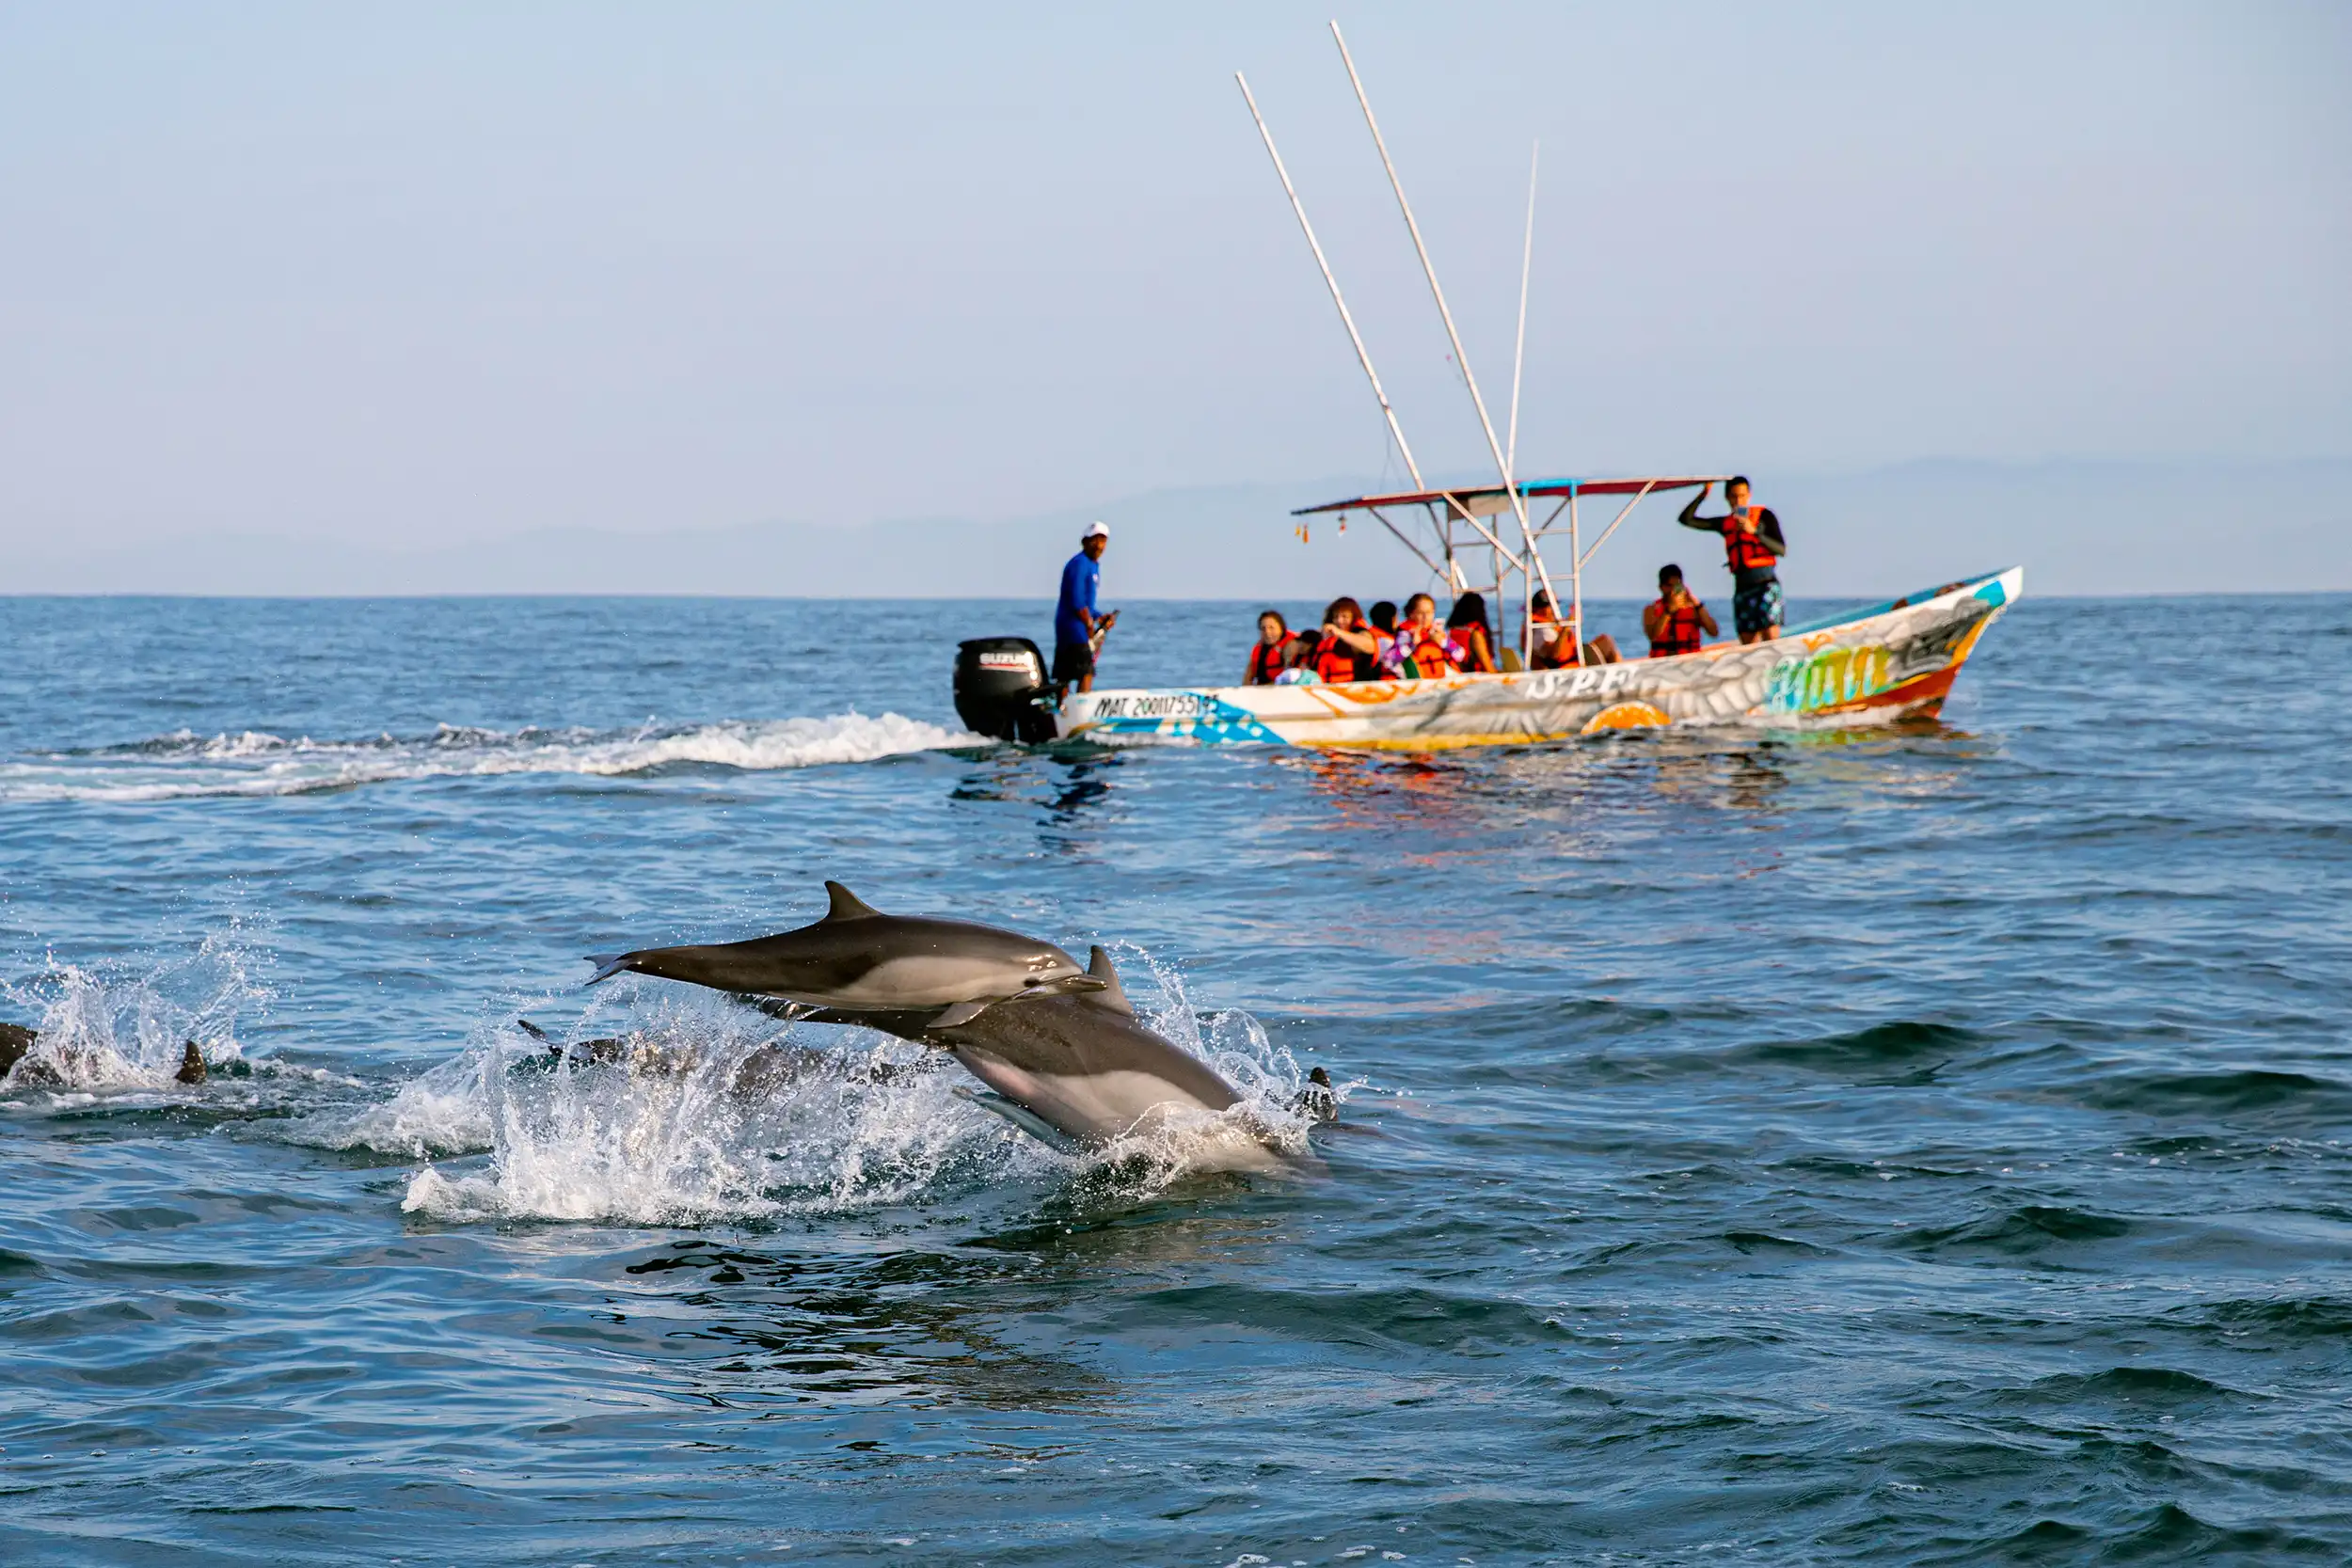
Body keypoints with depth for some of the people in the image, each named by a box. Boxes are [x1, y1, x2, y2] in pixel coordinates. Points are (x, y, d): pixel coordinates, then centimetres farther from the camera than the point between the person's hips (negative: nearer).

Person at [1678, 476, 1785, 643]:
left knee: (1770, 637, -20)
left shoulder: (1764, 516, 6)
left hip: (1766, 583, -5)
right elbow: (1686, 519, 19)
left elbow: (1782, 550, -2)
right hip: (1742, 587, 5)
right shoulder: (1725, 523, 17)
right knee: (1748, 646, -1)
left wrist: (1754, 531, -12)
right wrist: (1702, 495, 9)